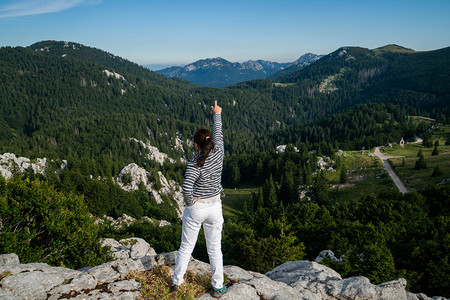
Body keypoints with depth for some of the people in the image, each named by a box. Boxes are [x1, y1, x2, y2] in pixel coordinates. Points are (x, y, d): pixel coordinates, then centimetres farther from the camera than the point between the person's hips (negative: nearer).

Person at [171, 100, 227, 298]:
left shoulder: (195, 164, -22)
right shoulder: (218, 153, -9)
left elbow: (186, 188, -34)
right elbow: (218, 134, 9)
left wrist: (189, 201, -14)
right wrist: (217, 115, 24)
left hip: (195, 208, -3)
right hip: (215, 207, 4)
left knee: (186, 247, 14)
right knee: (215, 249, 14)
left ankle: (176, 283, 29)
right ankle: (218, 288, 25)